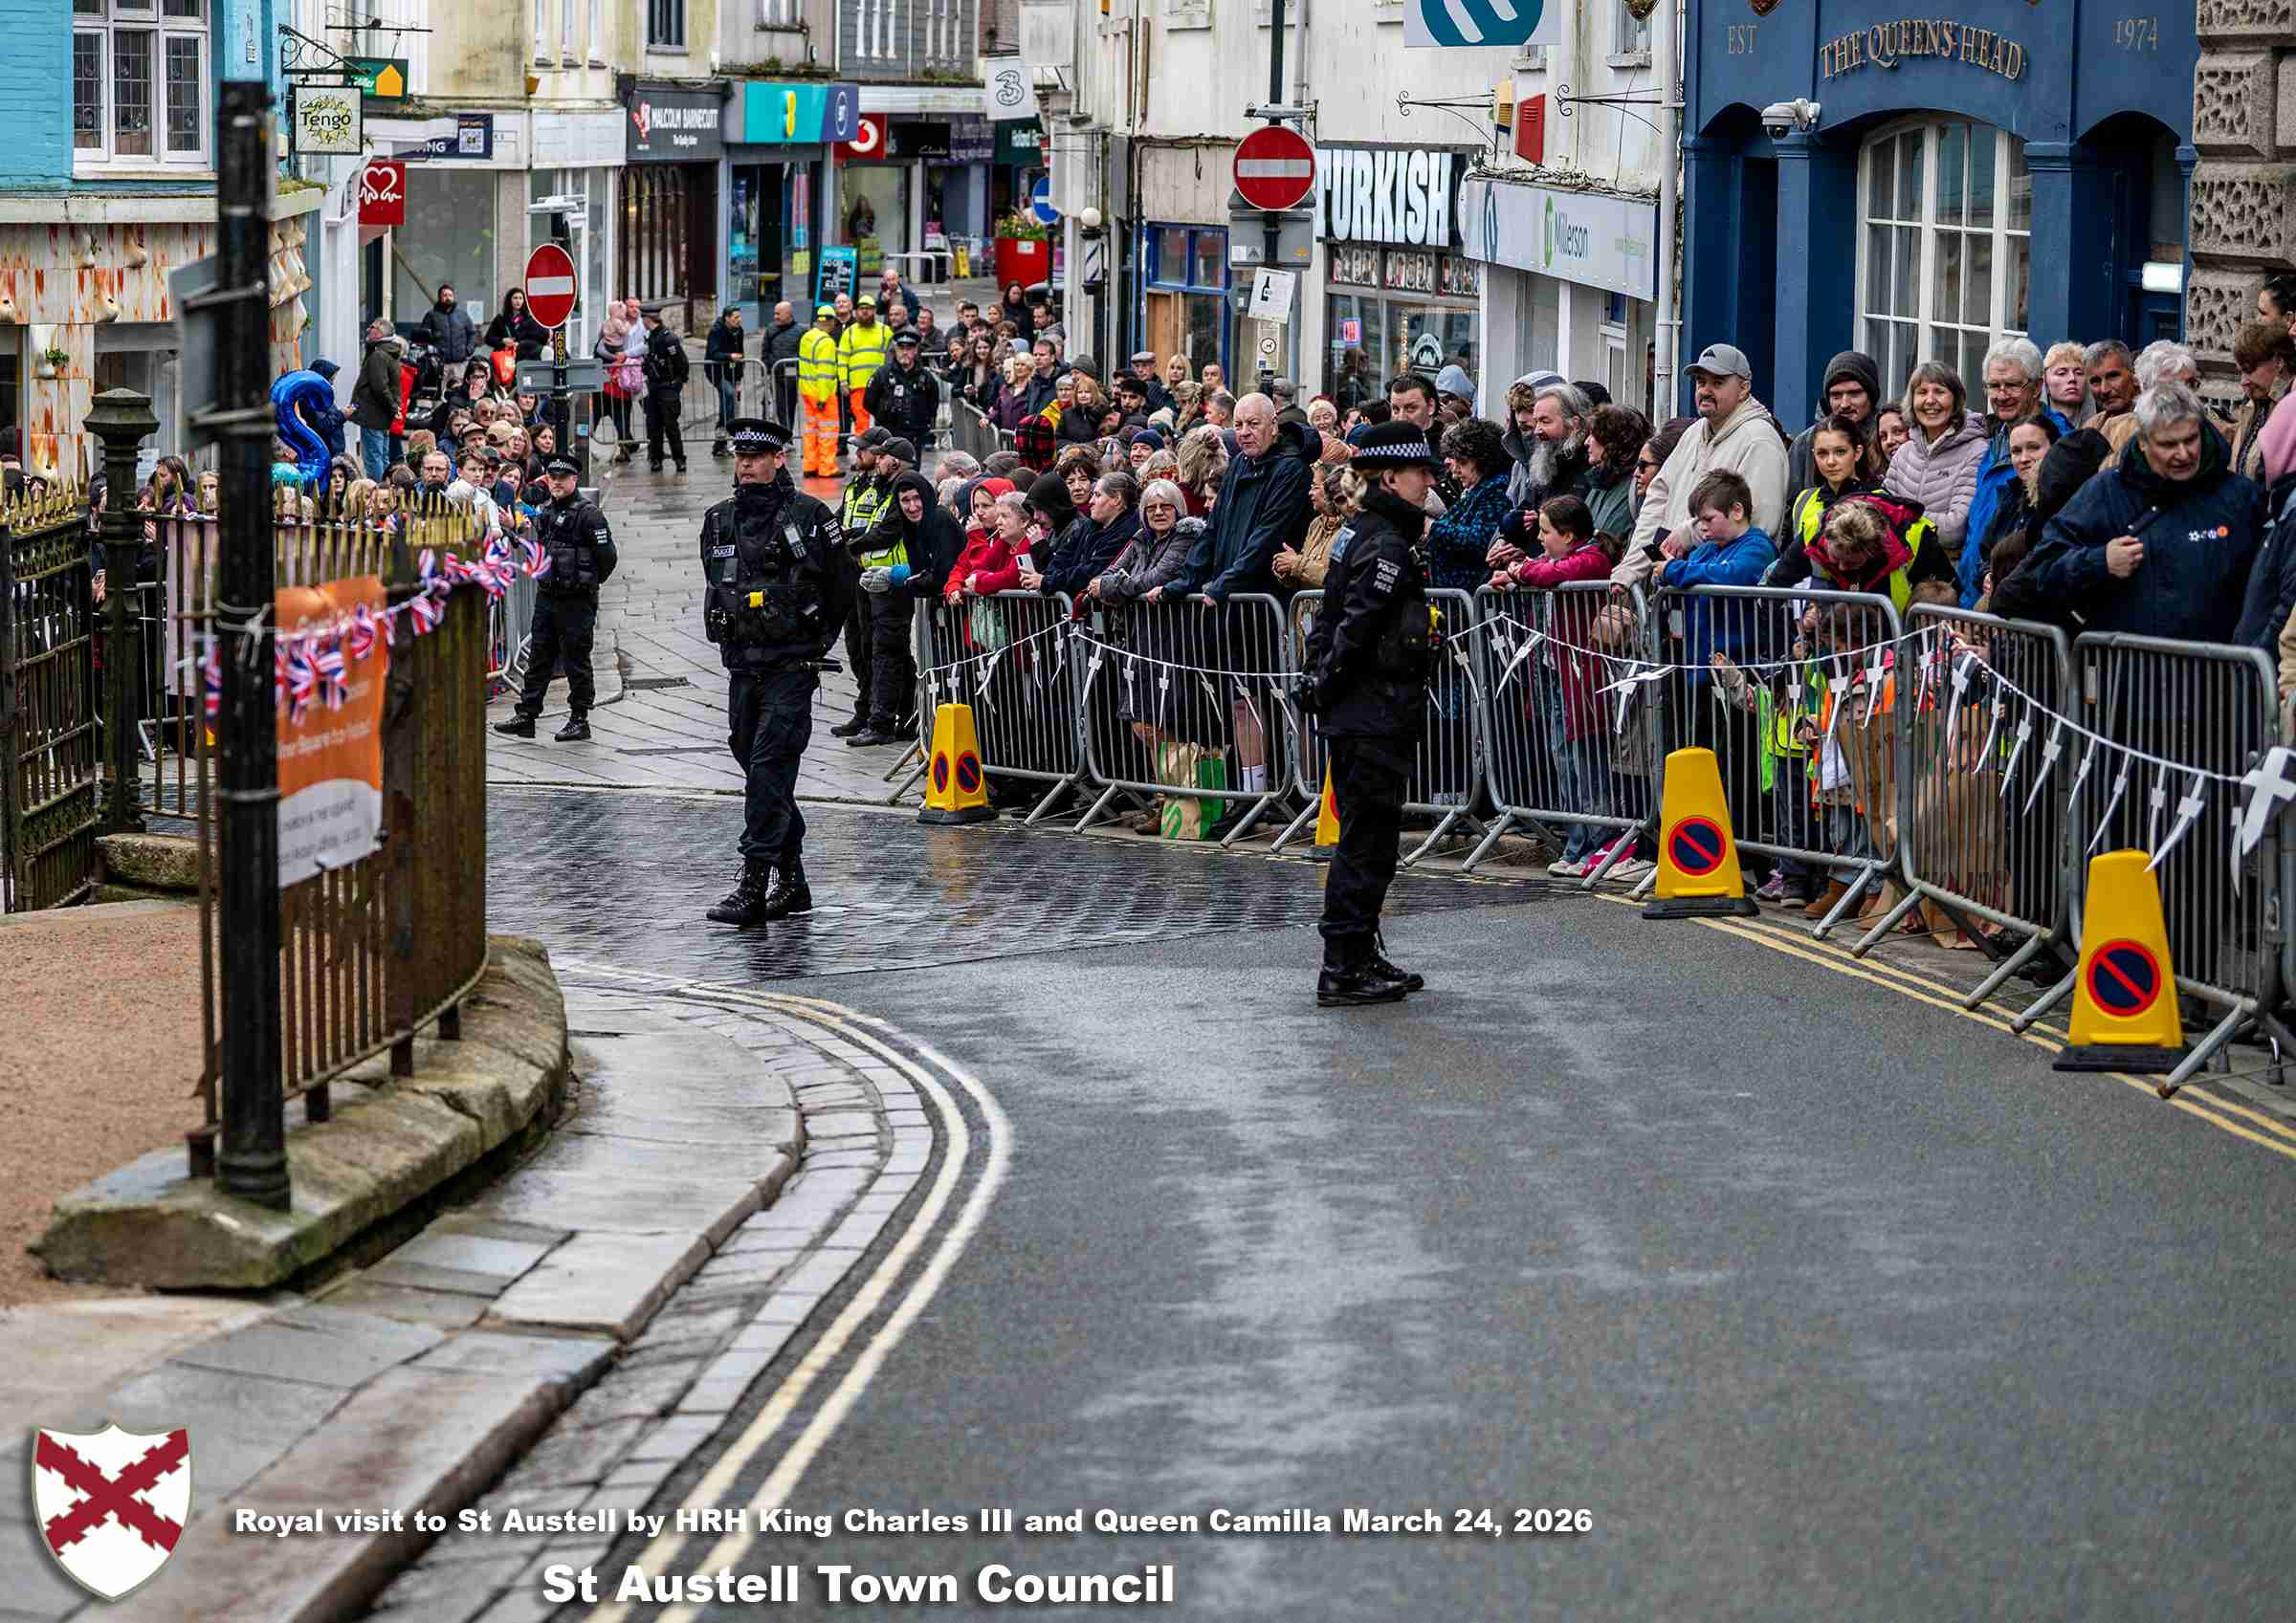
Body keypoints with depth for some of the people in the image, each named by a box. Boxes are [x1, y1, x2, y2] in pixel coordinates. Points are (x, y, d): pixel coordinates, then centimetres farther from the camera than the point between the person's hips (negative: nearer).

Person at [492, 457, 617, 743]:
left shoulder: (588, 515, -12)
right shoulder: (547, 513, 12)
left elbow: (607, 556, -13)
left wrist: (587, 583, -3)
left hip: (577, 601, -8)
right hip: (546, 596, 8)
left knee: (576, 660, 0)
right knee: (538, 657, 10)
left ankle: (580, 719, 8)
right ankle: (526, 715, 14)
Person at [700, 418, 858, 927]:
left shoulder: (808, 516, -6)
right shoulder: (719, 521, 11)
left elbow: (846, 582, 0)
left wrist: (814, 636, 5)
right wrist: (734, 632, 17)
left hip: (791, 668, -7)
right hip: (742, 668, 7)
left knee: (769, 766, -14)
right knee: (756, 766, 10)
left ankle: (753, 883, -18)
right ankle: (791, 881, 19)